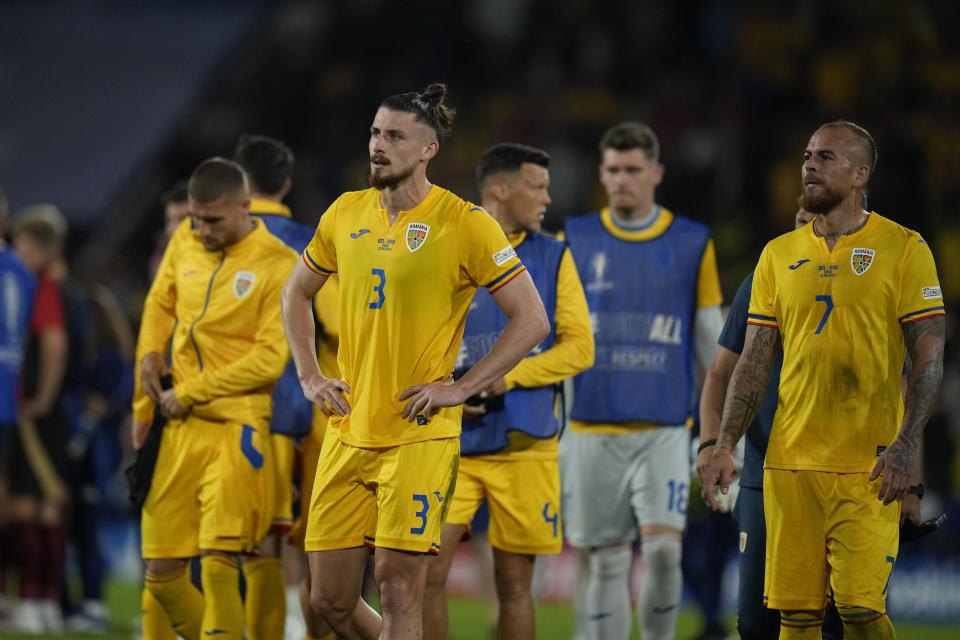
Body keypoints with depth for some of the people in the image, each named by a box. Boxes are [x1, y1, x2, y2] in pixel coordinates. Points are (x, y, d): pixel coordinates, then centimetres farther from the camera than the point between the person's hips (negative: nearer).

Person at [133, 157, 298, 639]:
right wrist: (150, 355, 8)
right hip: (180, 429, 6)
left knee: (218, 565, -18)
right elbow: (159, 304, 27)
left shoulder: (280, 266, -8)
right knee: (161, 573, 3)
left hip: (236, 426, -6)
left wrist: (187, 394, -10)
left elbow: (269, 359, -12)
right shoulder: (185, 241, 10)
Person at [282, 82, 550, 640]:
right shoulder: (346, 214, 8)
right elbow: (297, 294, 25)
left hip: (420, 436, -5)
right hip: (349, 435, 6)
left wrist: (459, 389, -11)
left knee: (399, 586, -11)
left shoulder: (464, 224, -8)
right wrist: (310, 375, 11)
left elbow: (532, 320, -7)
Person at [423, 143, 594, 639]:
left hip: (525, 445, 1)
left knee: (514, 584, 4)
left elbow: (579, 347, 0)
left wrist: (509, 376, -13)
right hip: (452, 444, -1)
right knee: (427, 574, -9)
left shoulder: (552, 258, 6)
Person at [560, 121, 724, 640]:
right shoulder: (574, 241, 6)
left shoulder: (693, 244, 6)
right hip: (592, 430, 1)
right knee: (607, 561, 2)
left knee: (663, 546, -16)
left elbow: (712, 340, 10)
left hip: (664, 428, -1)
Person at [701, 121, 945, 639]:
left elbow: (929, 359, -4)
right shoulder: (779, 255, 12)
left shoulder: (903, 248, -1)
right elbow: (754, 361, 13)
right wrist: (724, 446, 2)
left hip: (868, 468, -4)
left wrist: (904, 449, -15)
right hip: (790, 461, 4)